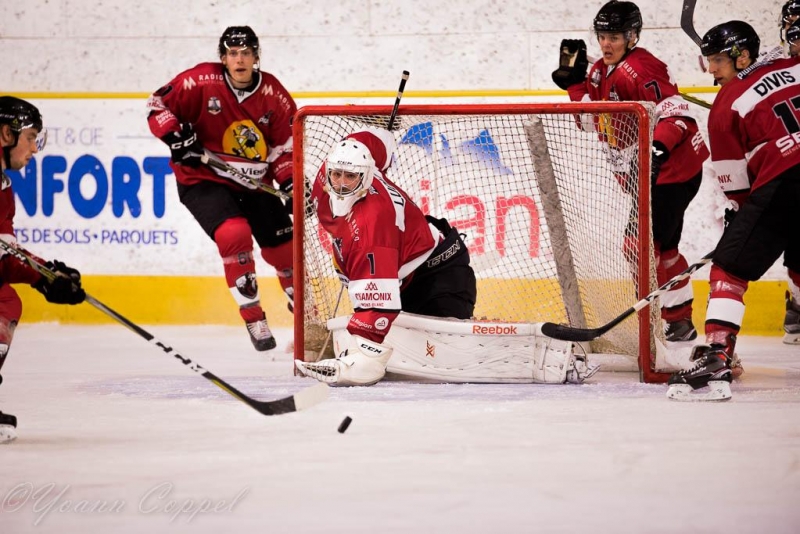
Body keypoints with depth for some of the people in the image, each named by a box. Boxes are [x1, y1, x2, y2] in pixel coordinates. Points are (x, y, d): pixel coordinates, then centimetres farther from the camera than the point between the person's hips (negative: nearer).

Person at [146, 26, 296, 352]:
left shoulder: (274, 96, -5)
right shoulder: (200, 82, -16)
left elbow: (284, 146, 3)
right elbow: (158, 105, -8)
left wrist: (292, 184, -10)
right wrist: (177, 137, -22)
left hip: (253, 183, 5)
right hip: (203, 180, -4)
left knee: (285, 245, 8)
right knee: (235, 234, -28)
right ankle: (253, 320, -15)